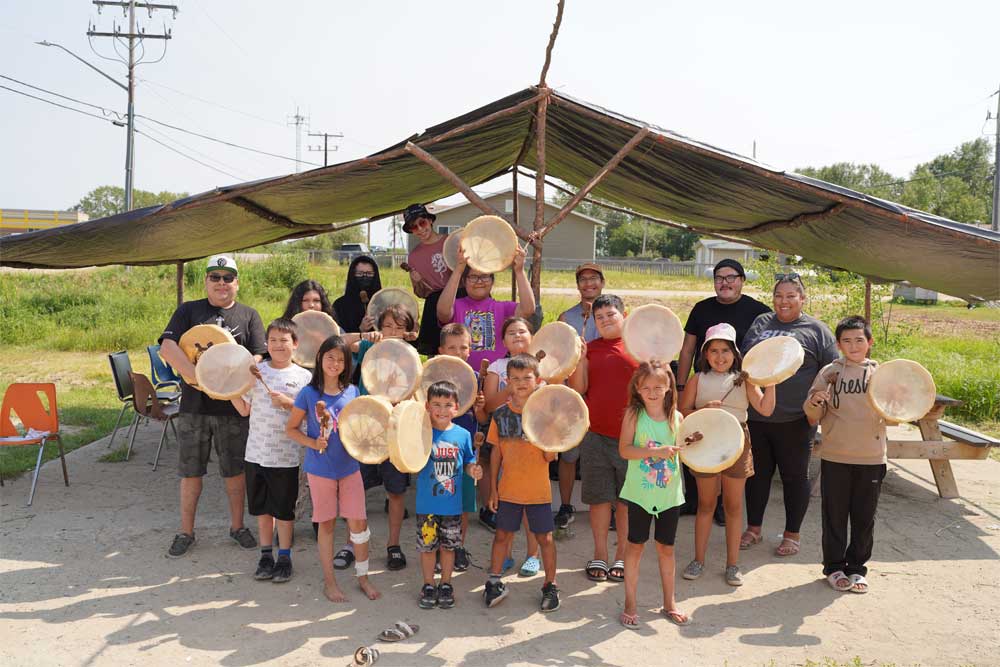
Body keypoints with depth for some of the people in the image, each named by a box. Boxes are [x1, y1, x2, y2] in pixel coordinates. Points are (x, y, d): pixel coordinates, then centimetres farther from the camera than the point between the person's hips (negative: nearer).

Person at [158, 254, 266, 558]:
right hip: (194, 407, 0)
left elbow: (257, 358, -3)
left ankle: (237, 526, 25)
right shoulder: (189, 310, 5)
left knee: (236, 471, 8)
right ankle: (186, 532, 22)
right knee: (190, 472, 8)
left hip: (234, 408, 0)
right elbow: (167, 348, -8)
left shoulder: (248, 315, 6)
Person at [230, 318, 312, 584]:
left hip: (286, 455, -2)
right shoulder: (256, 372, 3)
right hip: (256, 452, 3)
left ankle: (284, 557, 21)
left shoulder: (303, 376, -3)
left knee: (284, 510, 7)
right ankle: (266, 555, 27)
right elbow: (245, 409, 6)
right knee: (262, 508, 13)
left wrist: (288, 403, -17)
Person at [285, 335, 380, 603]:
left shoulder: (353, 392, 2)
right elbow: (290, 428, -1)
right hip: (320, 468, -2)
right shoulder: (309, 393, -7)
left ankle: (362, 576, 22)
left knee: (358, 522, 3)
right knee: (326, 524, 8)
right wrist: (312, 443, -16)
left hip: (349, 466, 2)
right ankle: (329, 581, 22)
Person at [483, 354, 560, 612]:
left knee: (544, 537, 7)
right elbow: (496, 452, 6)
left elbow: (550, 457, -7)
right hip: (508, 489, 2)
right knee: (502, 534, 12)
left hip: (538, 490, -2)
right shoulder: (501, 414, 0)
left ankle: (550, 586, 23)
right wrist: (493, 487, 4)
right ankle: (495, 582, 27)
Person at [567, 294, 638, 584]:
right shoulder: (590, 349, 7)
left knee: (628, 499, 8)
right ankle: (600, 555, 20)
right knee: (599, 497, 8)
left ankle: (622, 555, 22)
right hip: (596, 433, 1)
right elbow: (578, 389, 0)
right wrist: (578, 359, -12)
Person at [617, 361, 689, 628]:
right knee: (635, 545, 7)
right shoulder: (634, 415, -8)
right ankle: (630, 604, 19)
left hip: (670, 493, 3)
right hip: (640, 493, -3)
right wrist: (656, 452, -26)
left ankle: (669, 603, 30)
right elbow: (624, 450, -17)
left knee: (666, 547, 14)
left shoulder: (676, 417, 2)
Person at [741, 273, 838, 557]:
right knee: (757, 473, 14)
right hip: (755, 415, 4)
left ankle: (792, 535, 22)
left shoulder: (816, 330, 1)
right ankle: (753, 529, 28)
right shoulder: (760, 323, 12)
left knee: (795, 476, 8)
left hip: (793, 420, -4)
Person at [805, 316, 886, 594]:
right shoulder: (829, 372, 0)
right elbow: (812, 418, 1)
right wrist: (815, 402, -20)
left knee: (864, 517, 10)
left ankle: (857, 567, 26)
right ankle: (834, 567, 23)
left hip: (871, 458, 1)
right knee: (835, 516, 8)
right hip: (835, 457, -1)